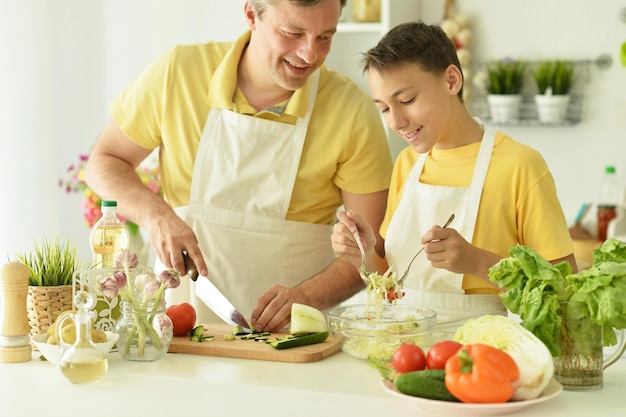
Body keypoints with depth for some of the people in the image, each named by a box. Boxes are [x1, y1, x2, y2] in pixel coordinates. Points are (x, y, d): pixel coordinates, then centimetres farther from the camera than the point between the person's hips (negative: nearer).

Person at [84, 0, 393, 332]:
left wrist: (306, 296, -21)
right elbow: (103, 162, 11)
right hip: (184, 321, 0)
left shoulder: (352, 112, -7)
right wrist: (156, 215, -9)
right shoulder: (177, 73, -2)